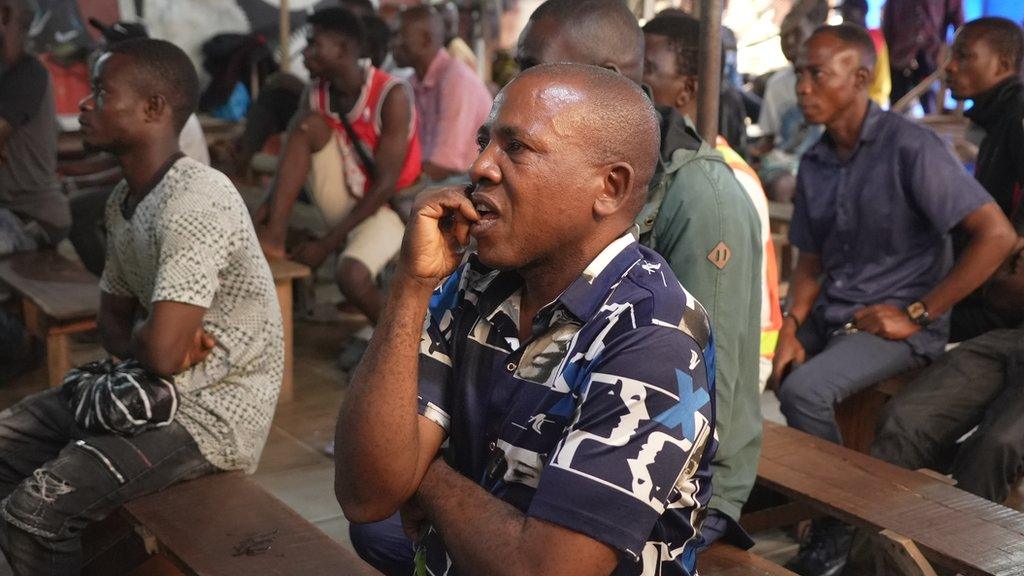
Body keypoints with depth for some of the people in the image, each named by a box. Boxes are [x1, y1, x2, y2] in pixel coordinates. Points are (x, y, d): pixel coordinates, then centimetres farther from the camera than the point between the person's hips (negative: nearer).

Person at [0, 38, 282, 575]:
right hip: (155, 389, 10)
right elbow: (112, 318, 16)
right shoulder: (124, 199, 7)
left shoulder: (195, 201, -24)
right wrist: (143, 343, -8)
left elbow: (161, 352, -31)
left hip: (214, 414, -9)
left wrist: (136, 339, -7)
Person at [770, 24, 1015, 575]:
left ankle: (836, 529, -8)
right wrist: (791, 326, -6)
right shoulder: (814, 163, 7)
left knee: (804, 390, -28)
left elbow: (997, 235, -19)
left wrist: (917, 314, -17)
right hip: (831, 313, 7)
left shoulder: (909, 147, -15)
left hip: (897, 323, -7)